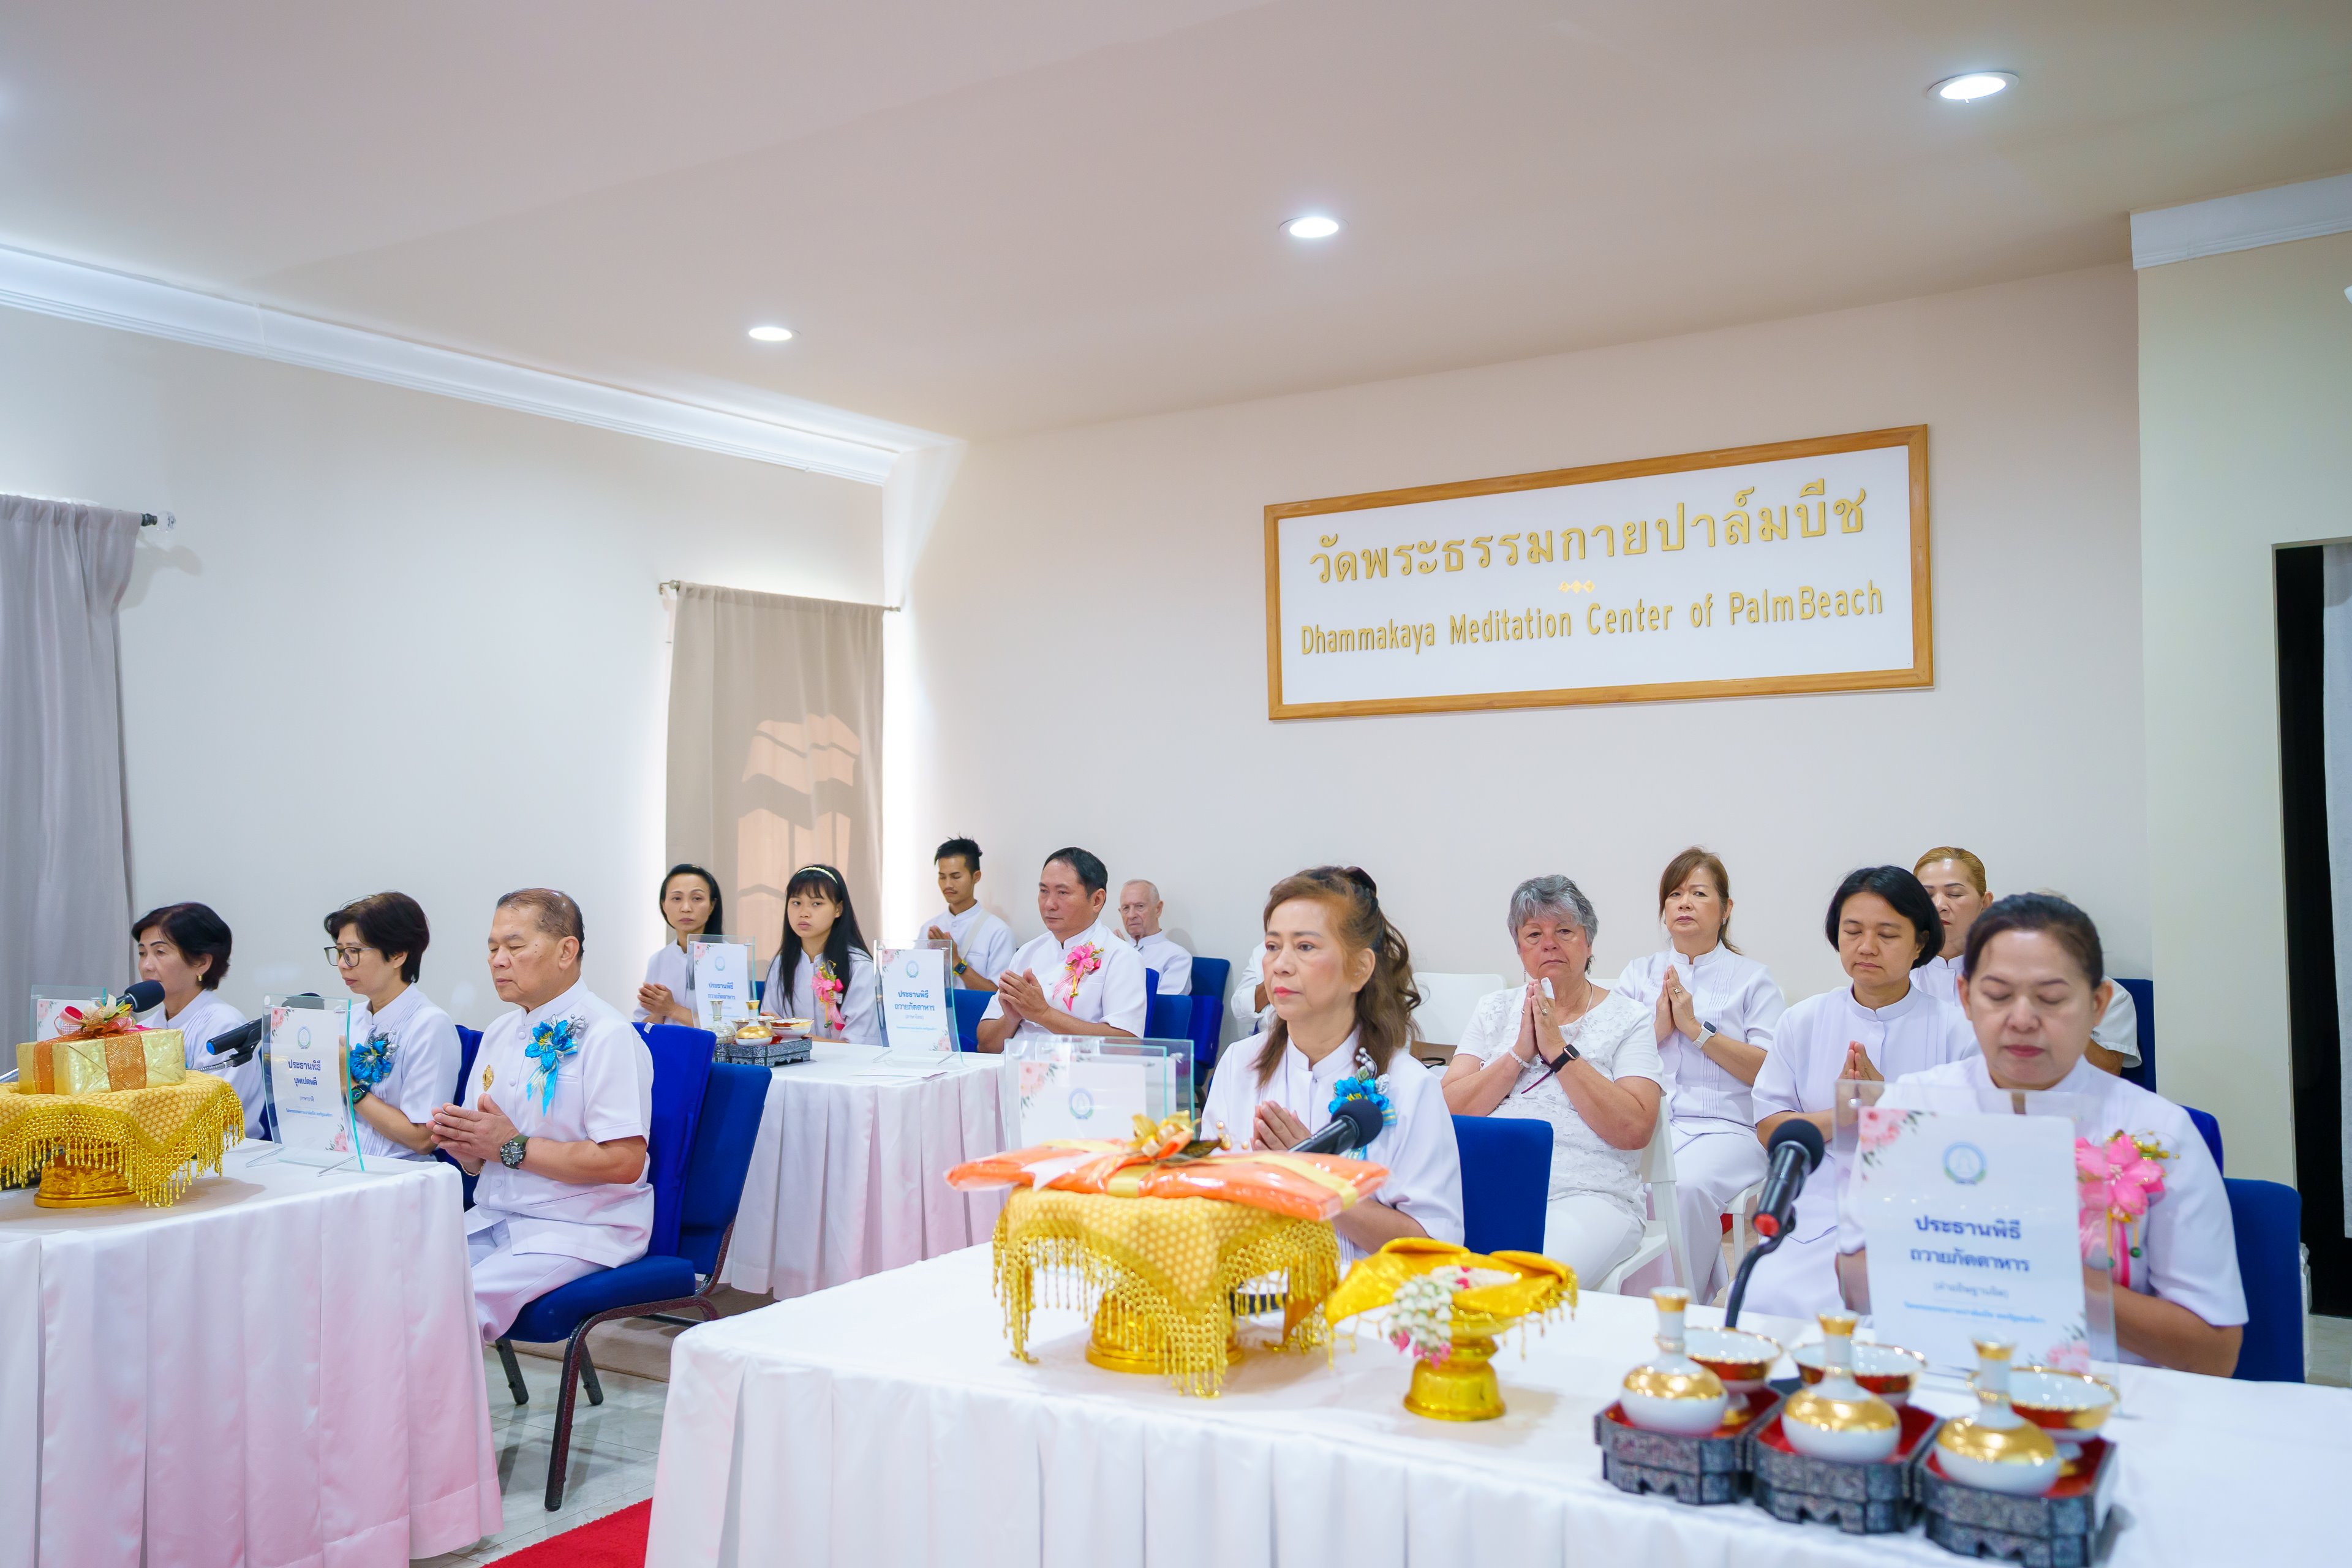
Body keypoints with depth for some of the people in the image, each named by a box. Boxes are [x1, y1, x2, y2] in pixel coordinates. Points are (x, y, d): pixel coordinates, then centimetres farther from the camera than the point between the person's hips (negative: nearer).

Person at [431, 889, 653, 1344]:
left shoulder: (606, 1036, -10)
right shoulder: (498, 1034, 16)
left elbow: (624, 1161, -19)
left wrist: (514, 1146, -15)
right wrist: (459, 1141, -4)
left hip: (578, 1229, -7)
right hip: (493, 1217, 7)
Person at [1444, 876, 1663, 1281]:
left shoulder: (1628, 1019, 8)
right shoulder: (1493, 1010, 17)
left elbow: (1634, 1130, -8)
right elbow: (1449, 1111, 5)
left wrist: (1559, 1049, -9)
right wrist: (1520, 1053, -5)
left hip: (1586, 1197, -2)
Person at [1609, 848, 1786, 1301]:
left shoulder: (1752, 978, 11)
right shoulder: (1638, 974, 20)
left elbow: (1772, 1072, -1)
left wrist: (1696, 1028, -7)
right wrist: (1659, 1027, -4)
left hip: (1725, 1127, -2)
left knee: (1688, 1184, -35)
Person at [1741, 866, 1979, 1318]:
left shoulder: (1955, 1030, 4)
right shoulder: (1803, 1021, 11)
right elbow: (1769, 1130, 8)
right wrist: (1838, 1116, -9)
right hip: (1819, 1209, 2)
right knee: (1766, 1301, -25)